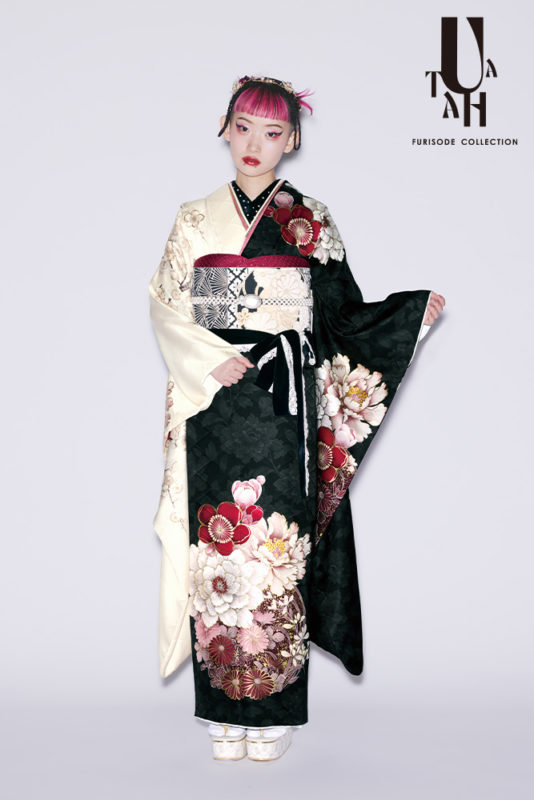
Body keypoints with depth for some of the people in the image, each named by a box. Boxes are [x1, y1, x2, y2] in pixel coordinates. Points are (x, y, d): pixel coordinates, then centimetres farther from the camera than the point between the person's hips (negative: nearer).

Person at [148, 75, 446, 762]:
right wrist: (214, 359, -10)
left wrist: (414, 310, -4)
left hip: (284, 402, -1)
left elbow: (342, 316, 8)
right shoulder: (195, 220, 11)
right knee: (220, 543, 0)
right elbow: (165, 306, 5)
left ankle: (273, 709, 11)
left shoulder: (311, 223, 9)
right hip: (214, 401, 1)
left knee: (277, 543, -2)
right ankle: (224, 709, 13)